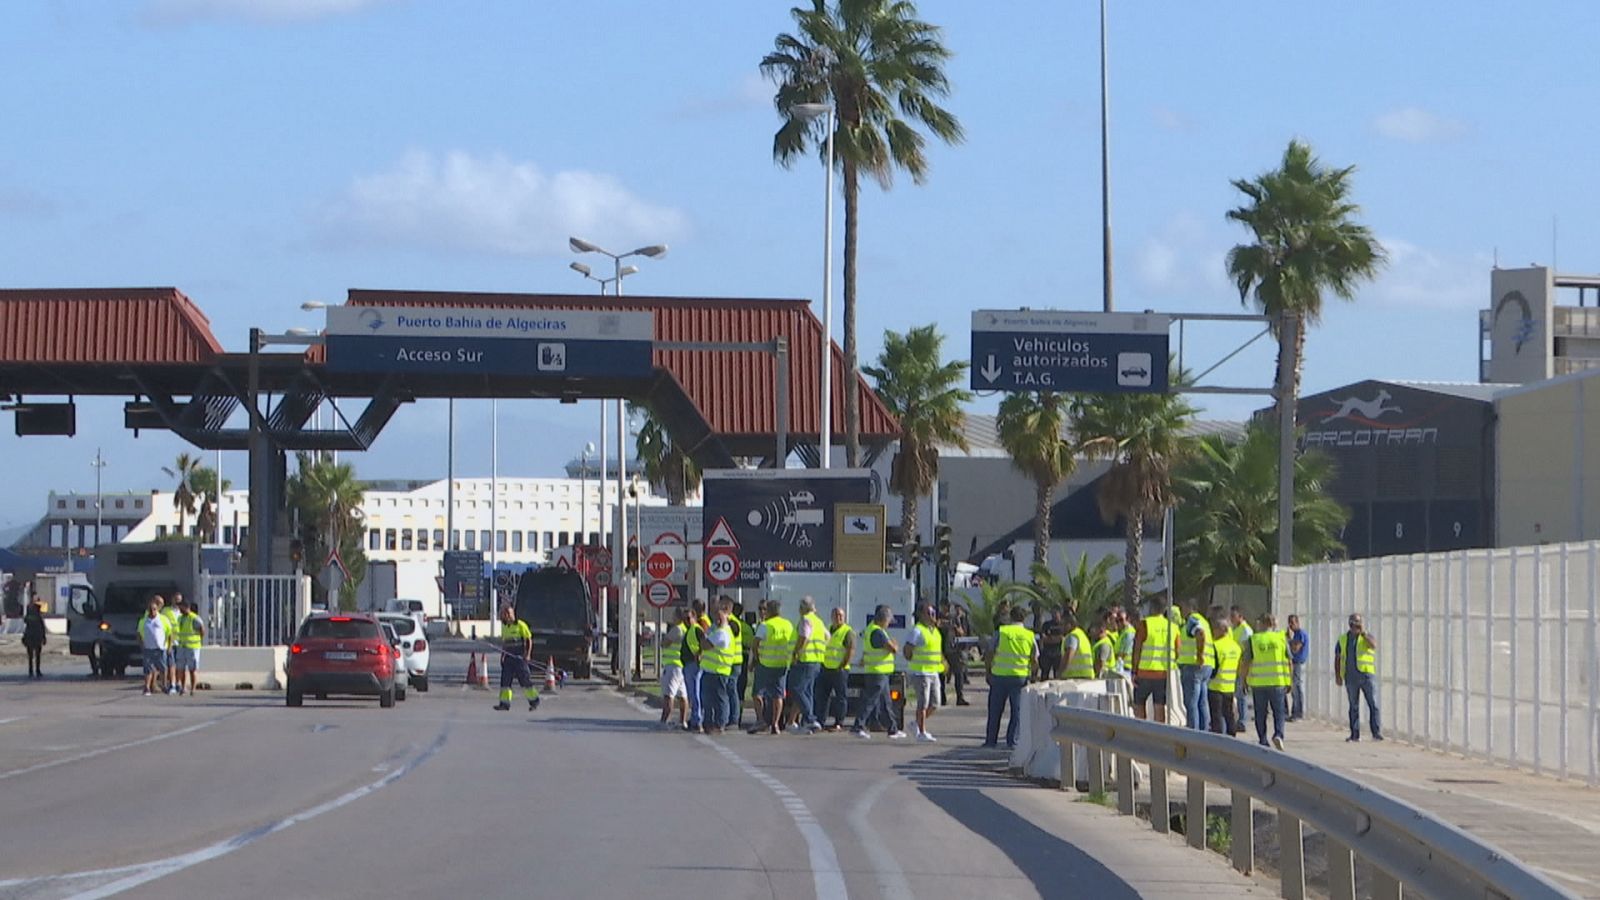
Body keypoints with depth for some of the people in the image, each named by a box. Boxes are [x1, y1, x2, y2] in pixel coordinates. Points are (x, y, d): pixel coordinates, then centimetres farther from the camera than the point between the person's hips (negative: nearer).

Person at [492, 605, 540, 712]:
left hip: (519, 657, -6)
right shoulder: (504, 627, 13)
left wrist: (528, 654, -14)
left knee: (524, 679, -2)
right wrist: (502, 655, 17)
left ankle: (534, 701, 11)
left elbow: (529, 640, -6)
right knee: (505, 680, 0)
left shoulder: (520, 625, -7)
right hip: (508, 657, 6)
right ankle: (505, 703, 1)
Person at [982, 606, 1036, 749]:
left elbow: (990, 655, 0)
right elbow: (1035, 661, 3)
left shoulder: (1001, 632, -1)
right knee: (1017, 711, 8)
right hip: (1020, 677, 0)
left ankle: (991, 740, 12)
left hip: (1000, 675, 0)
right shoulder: (1030, 636, 2)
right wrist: (1032, 675, 19)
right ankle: (1012, 741, 4)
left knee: (995, 710, 9)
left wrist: (989, 672, 12)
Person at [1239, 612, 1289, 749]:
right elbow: (1289, 661, 5)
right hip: (1278, 681, 1)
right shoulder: (1281, 638, 2)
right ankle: (1278, 734, -14)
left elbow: (1245, 663, -4)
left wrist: (1243, 679, 9)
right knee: (1278, 712, 8)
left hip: (1258, 683, -1)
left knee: (1261, 713, 9)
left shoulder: (1253, 640, -3)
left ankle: (1263, 741, 9)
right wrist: (1288, 681, 13)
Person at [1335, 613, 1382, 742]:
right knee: (1353, 706, 6)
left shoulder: (1366, 636, 4)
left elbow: (1374, 646, -18)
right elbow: (1337, 659, 15)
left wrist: (1363, 633, -21)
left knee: (1373, 704, -9)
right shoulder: (1343, 639, 11)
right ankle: (1355, 734, 10)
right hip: (1351, 677, 3)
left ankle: (1376, 732, -9)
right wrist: (1337, 676, 7)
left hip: (1366, 675, -3)